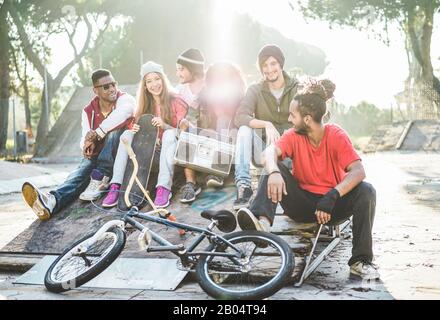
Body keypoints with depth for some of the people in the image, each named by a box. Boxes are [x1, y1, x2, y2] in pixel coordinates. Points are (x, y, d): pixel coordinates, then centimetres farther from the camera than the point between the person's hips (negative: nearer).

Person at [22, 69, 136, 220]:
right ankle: (52, 201, -57)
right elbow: (85, 139, -1)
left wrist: (96, 133, -36)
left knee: (115, 129, -32)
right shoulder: (89, 111, 5)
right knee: (81, 172, -28)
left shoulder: (125, 99, -9)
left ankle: (99, 179, -36)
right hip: (96, 155, 3)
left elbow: (125, 111, -35)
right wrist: (87, 144, -28)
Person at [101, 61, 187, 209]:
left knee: (170, 134, -32)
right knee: (128, 134, -17)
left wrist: (164, 125, -24)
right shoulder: (144, 106, 14)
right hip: (151, 153, 4)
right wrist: (135, 130, -15)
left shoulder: (175, 101, 1)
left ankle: (164, 188, -43)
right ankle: (115, 186, -30)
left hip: (172, 154, -4)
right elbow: (139, 130, 10)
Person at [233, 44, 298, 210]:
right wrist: (266, 125, -31)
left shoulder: (297, 89, 3)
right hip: (264, 149, 1)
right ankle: (243, 185, -31)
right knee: (244, 129, -25)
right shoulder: (255, 90, 4)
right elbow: (240, 117, -14)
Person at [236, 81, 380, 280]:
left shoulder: (336, 135, -12)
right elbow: (270, 151, -23)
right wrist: (273, 172, -46)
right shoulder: (294, 135, -4)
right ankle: (262, 220, -43)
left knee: (366, 191, -27)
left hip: (332, 206, -1)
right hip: (302, 204, 2)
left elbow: (358, 171, -24)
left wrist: (332, 196, -37)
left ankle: (360, 261, -24)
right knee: (273, 168, -18)